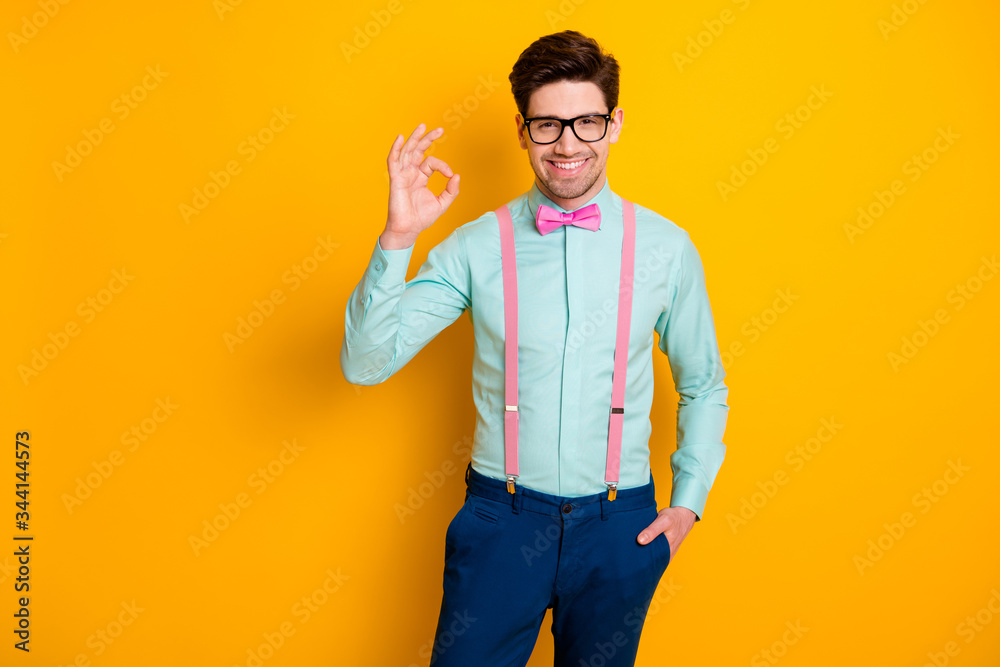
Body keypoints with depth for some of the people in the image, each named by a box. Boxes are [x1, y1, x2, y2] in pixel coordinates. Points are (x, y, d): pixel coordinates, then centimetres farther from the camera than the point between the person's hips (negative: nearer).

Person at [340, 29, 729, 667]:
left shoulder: (665, 248, -3)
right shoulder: (476, 246, -6)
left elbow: (704, 387, 10)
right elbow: (365, 363, -12)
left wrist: (689, 501, 2)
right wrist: (397, 237, -22)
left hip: (619, 528, 1)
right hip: (501, 519, -1)